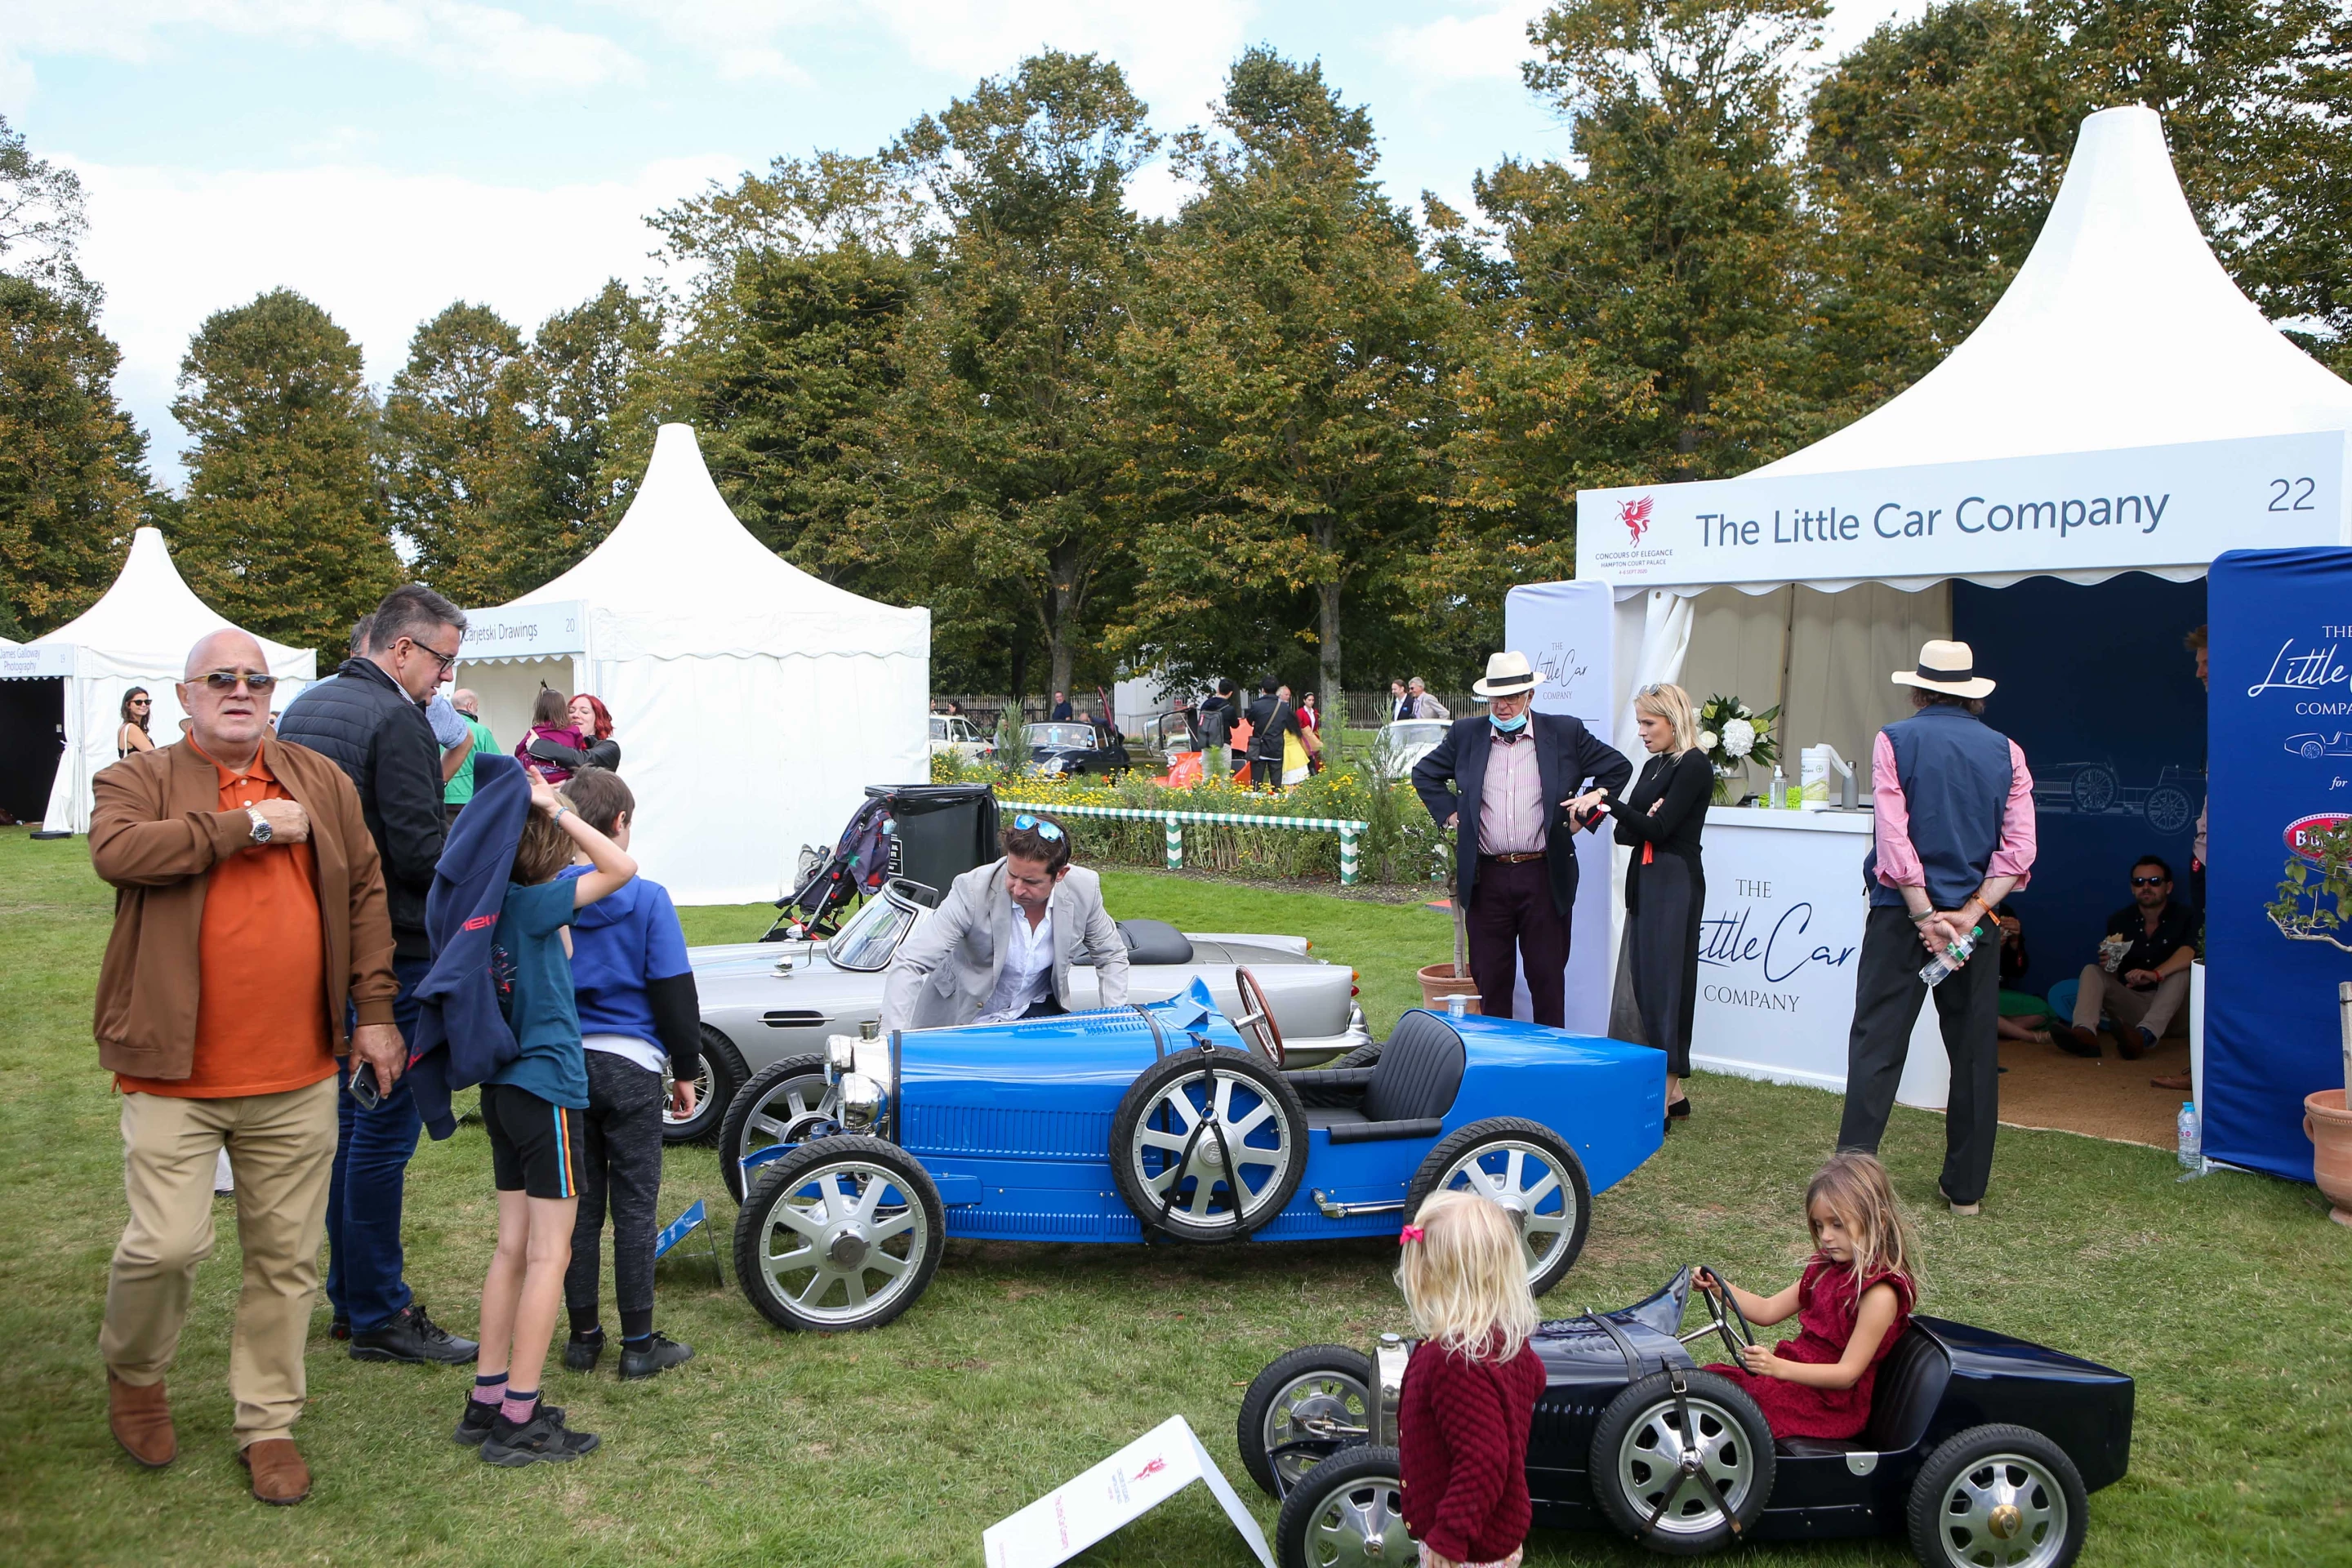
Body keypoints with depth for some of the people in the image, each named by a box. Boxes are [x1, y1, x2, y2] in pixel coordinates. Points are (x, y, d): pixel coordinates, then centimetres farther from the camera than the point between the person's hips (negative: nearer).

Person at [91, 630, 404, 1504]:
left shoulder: (324, 782, 11)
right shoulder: (139, 780, 1)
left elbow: (365, 894, 12)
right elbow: (115, 851, -21)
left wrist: (374, 1010, 5)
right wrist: (248, 825, -17)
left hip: (297, 1079, 3)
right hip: (176, 1074, -3)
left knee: (286, 1255, 8)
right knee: (167, 1244, -7)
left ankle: (268, 1424, 22)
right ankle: (133, 1375, 24)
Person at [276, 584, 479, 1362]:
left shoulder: (303, 709, 13)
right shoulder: (395, 721, -17)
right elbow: (421, 853, -22)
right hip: (388, 955, -9)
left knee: (348, 1119, 17)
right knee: (385, 1126, -2)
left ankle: (349, 1295, 27)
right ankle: (378, 1313, 6)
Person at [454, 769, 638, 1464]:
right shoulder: (533, 903, -17)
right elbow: (620, 868, -23)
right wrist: (555, 809, -17)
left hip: (504, 1088, 8)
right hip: (546, 1089, -8)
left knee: (514, 1246, 14)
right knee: (549, 1254, -2)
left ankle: (487, 1399, 20)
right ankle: (519, 1419, 1)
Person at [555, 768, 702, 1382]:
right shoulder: (647, 899, -9)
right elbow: (675, 994, -6)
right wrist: (685, 1071, 4)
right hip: (629, 1065, -3)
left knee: (578, 1204, 12)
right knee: (634, 1205, 3)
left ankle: (583, 1336, 18)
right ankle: (639, 1343, 7)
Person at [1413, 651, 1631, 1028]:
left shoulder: (1565, 732, 3)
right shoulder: (1465, 735, 7)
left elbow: (1619, 767, 14)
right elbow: (1424, 774, 19)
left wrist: (1593, 799, 4)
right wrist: (1448, 812, 8)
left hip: (1545, 875, -1)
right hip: (1486, 879, 1)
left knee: (1548, 979, 6)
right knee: (1489, 979, 7)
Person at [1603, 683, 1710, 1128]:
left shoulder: (1693, 766, -9)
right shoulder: (1653, 765, 18)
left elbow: (1658, 829, -17)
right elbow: (1625, 832, 14)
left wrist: (1608, 802, -22)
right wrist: (1640, 823, -7)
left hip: (1675, 883, -9)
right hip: (1644, 881, 9)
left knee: (1663, 983, -8)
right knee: (1637, 983, 7)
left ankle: (1664, 1098, -5)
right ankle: (1674, 1090, 15)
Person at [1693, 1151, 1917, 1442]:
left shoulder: (1879, 1292, -19)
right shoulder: (1826, 1268, 10)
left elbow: (1847, 1373, -22)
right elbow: (1767, 1311, 12)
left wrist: (1779, 1368, -34)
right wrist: (1719, 1288, -5)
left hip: (1832, 1404, -9)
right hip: (1793, 1369, 9)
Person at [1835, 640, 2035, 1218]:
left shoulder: (1895, 740, -3)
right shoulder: (2005, 751, 5)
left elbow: (1893, 835, -12)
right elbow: (2019, 848, -4)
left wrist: (1925, 916, -10)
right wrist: (1969, 914, -10)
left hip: (1902, 911, -2)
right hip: (1975, 914, 3)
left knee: (1877, 1042, 0)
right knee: (1975, 1051, 10)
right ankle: (1966, 1186, 16)